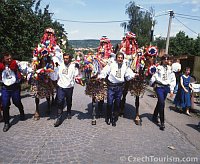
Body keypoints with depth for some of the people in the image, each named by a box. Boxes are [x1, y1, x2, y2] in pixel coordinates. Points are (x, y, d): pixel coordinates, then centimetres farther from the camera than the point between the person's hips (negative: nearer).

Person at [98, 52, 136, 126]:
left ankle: (114, 119, 24)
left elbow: (129, 74, 3)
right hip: (111, 86, -3)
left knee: (117, 104, 9)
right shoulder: (111, 65, -1)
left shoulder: (125, 67, 10)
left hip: (120, 87, 3)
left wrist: (134, 75, -16)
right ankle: (108, 118, 22)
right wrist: (99, 77, -24)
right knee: (109, 103, -1)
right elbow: (104, 71, -9)